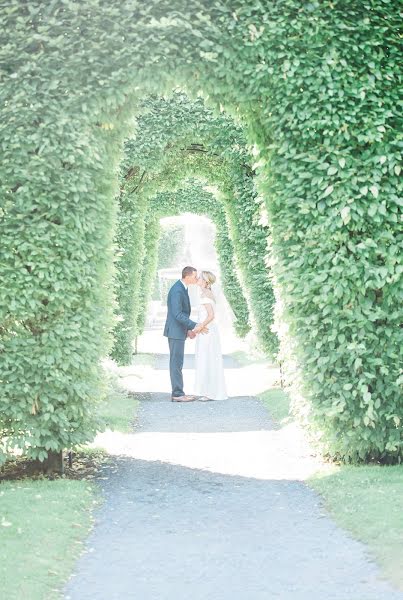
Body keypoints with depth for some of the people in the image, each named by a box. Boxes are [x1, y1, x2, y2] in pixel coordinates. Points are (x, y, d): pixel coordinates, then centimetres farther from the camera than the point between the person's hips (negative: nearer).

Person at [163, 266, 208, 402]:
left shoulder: (182, 288, 13)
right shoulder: (177, 291, -20)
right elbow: (177, 314, -25)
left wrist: (188, 329, 16)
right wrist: (195, 326, -24)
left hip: (179, 331, 10)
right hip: (175, 332, -10)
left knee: (177, 363, 11)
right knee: (176, 363, -6)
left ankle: (177, 392, 14)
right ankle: (178, 394, -4)